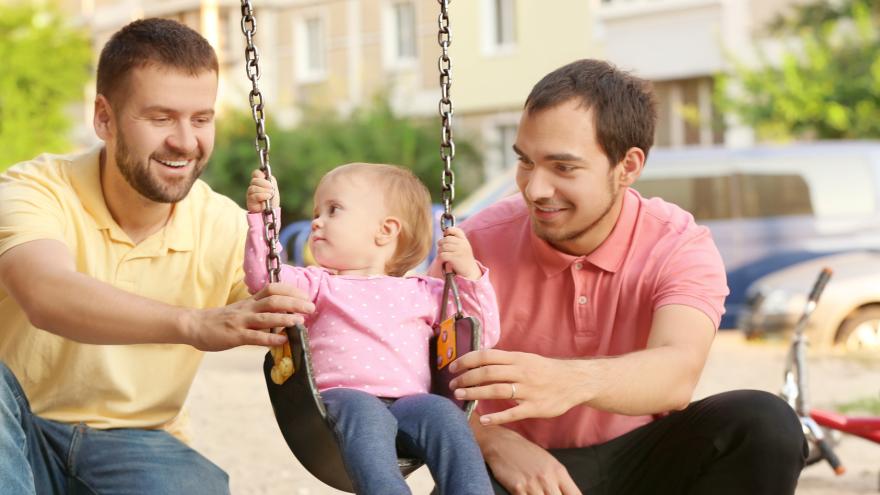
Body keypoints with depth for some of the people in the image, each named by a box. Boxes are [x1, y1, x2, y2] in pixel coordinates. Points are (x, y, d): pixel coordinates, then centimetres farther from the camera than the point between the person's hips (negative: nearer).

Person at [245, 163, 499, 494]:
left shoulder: (423, 293, 25)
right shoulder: (319, 286, 25)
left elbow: (483, 335, 23)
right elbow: (263, 277, 10)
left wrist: (469, 275, 14)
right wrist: (262, 215, 4)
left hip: (409, 401, 2)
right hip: (342, 396, -1)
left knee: (444, 415, -31)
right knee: (364, 415, -37)